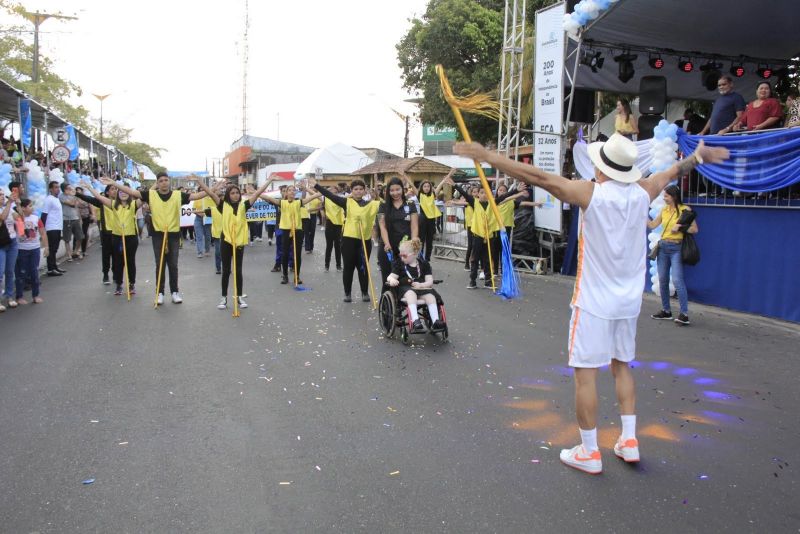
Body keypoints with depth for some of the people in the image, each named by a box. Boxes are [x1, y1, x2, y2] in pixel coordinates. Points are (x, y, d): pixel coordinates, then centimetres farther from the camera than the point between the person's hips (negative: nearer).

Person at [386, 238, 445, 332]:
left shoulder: (424, 264, 9)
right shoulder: (399, 264, 10)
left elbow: (430, 281, 2)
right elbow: (391, 276, 1)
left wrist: (421, 285, -19)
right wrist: (392, 280, -25)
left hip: (421, 289, 2)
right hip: (405, 289, -2)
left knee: (431, 296, -29)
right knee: (411, 294, -37)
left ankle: (435, 321, -33)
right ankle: (415, 321, -51)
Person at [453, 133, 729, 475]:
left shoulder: (590, 193, -15)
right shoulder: (643, 192, 0)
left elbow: (537, 177, -18)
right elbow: (674, 171, 21)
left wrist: (489, 157, -16)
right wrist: (700, 155, 41)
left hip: (594, 301, -6)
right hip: (629, 300, 6)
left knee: (585, 373, 2)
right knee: (621, 366, 21)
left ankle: (589, 453, 9)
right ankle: (629, 441, 24)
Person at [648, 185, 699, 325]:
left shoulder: (684, 209, -6)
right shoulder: (664, 210, 8)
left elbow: (694, 229, -6)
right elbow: (652, 225, 12)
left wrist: (680, 228, -19)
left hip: (676, 248, -6)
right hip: (663, 247, 6)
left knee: (677, 280, -15)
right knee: (662, 280, 9)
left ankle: (684, 314, -11)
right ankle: (666, 311, 20)